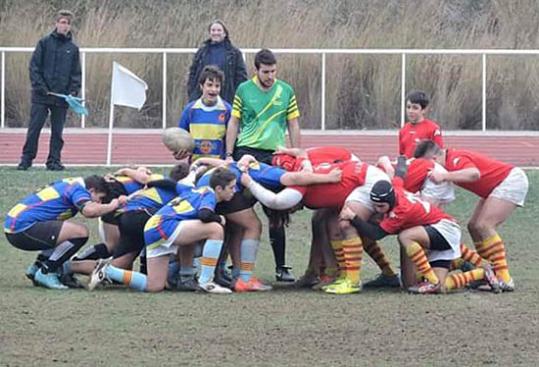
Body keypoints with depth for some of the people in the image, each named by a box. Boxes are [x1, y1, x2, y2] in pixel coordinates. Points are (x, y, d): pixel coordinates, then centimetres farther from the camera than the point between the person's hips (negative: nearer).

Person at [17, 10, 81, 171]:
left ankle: (54, 160, 12)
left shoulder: (73, 48, 8)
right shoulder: (44, 43, 1)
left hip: (62, 97, 2)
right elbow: (34, 66, -1)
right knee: (34, 128, -2)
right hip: (41, 96, -2)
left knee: (57, 131, 5)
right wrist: (39, 86, -12)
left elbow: (76, 73, 10)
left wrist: (73, 91, -4)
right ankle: (26, 159, 4)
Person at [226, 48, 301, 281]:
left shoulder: (286, 92, 6)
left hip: (275, 156, 1)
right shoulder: (244, 90, 3)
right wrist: (229, 154, 2)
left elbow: (293, 126, 10)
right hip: (246, 153, -1)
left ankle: (281, 266, 8)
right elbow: (234, 123, 8)